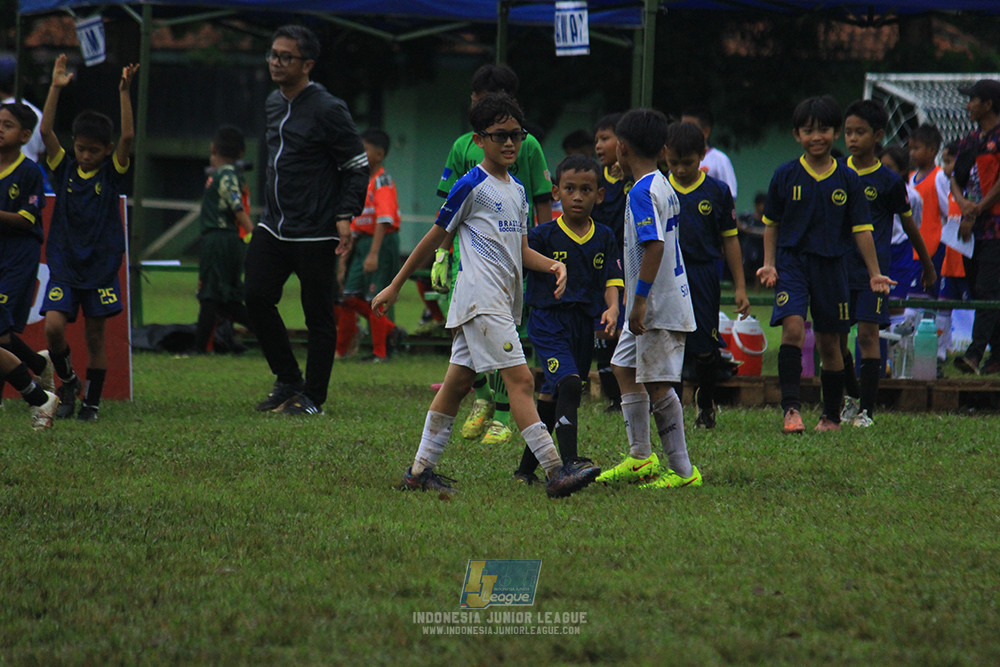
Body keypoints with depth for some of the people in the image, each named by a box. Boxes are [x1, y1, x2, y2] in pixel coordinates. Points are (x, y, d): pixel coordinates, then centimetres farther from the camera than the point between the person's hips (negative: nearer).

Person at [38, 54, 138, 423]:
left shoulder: (112, 172, -1)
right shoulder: (64, 168, 2)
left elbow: (128, 137, -15)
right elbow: (46, 130, -8)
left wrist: (124, 92, -20)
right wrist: (56, 88, -14)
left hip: (100, 266, -1)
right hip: (63, 265, 1)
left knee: (95, 336, 4)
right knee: (53, 326, -15)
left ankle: (92, 402, 15)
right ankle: (67, 382, 9)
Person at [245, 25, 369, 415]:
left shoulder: (328, 111, -12)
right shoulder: (274, 104, 11)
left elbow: (357, 166, -8)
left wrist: (346, 215, -15)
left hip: (315, 233, -7)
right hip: (273, 227, 7)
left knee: (318, 315, 0)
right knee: (257, 297, 0)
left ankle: (312, 397, 8)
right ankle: (288, 381, 15)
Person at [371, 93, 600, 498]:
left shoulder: (517, 190, 18)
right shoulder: (472, 186, -6)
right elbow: (435, 239, 0)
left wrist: (552, 265, 0)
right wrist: (395, 286, 5)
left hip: (503, 301, 8)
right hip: (481, 296, -8)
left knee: (458, 382, 11)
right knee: (521, 380, -15)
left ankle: (420, 470, 16)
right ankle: (555, 472, -22)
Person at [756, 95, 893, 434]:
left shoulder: (847, 179, 2)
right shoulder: (785, 176, 1)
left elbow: (861, 228, 6)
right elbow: (771, 224, 11)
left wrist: (874, 274, 2)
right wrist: (769, 264, 0)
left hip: (831, 266, 1)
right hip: (792, 262, -1)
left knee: (829, 342, 8)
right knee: (793, 326, -22)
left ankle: (832, 415, 22)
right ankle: (791, 408, -26)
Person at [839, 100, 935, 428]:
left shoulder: (888, 180, -3)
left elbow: (909, 225, 7)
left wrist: (927, 265, 15)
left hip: (873, 269, -4)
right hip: (839, 267, 4)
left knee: (868, 334, -9)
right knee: (836, 337, 7)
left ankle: (867, 409, -7)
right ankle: (852, 394, 31)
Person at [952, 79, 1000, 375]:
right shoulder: (970, 140, 17)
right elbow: (955, 179, 16)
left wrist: (976, 212, -13)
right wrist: (963, 203, -5)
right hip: (972, 229, 8)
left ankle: (975, 355, -22)